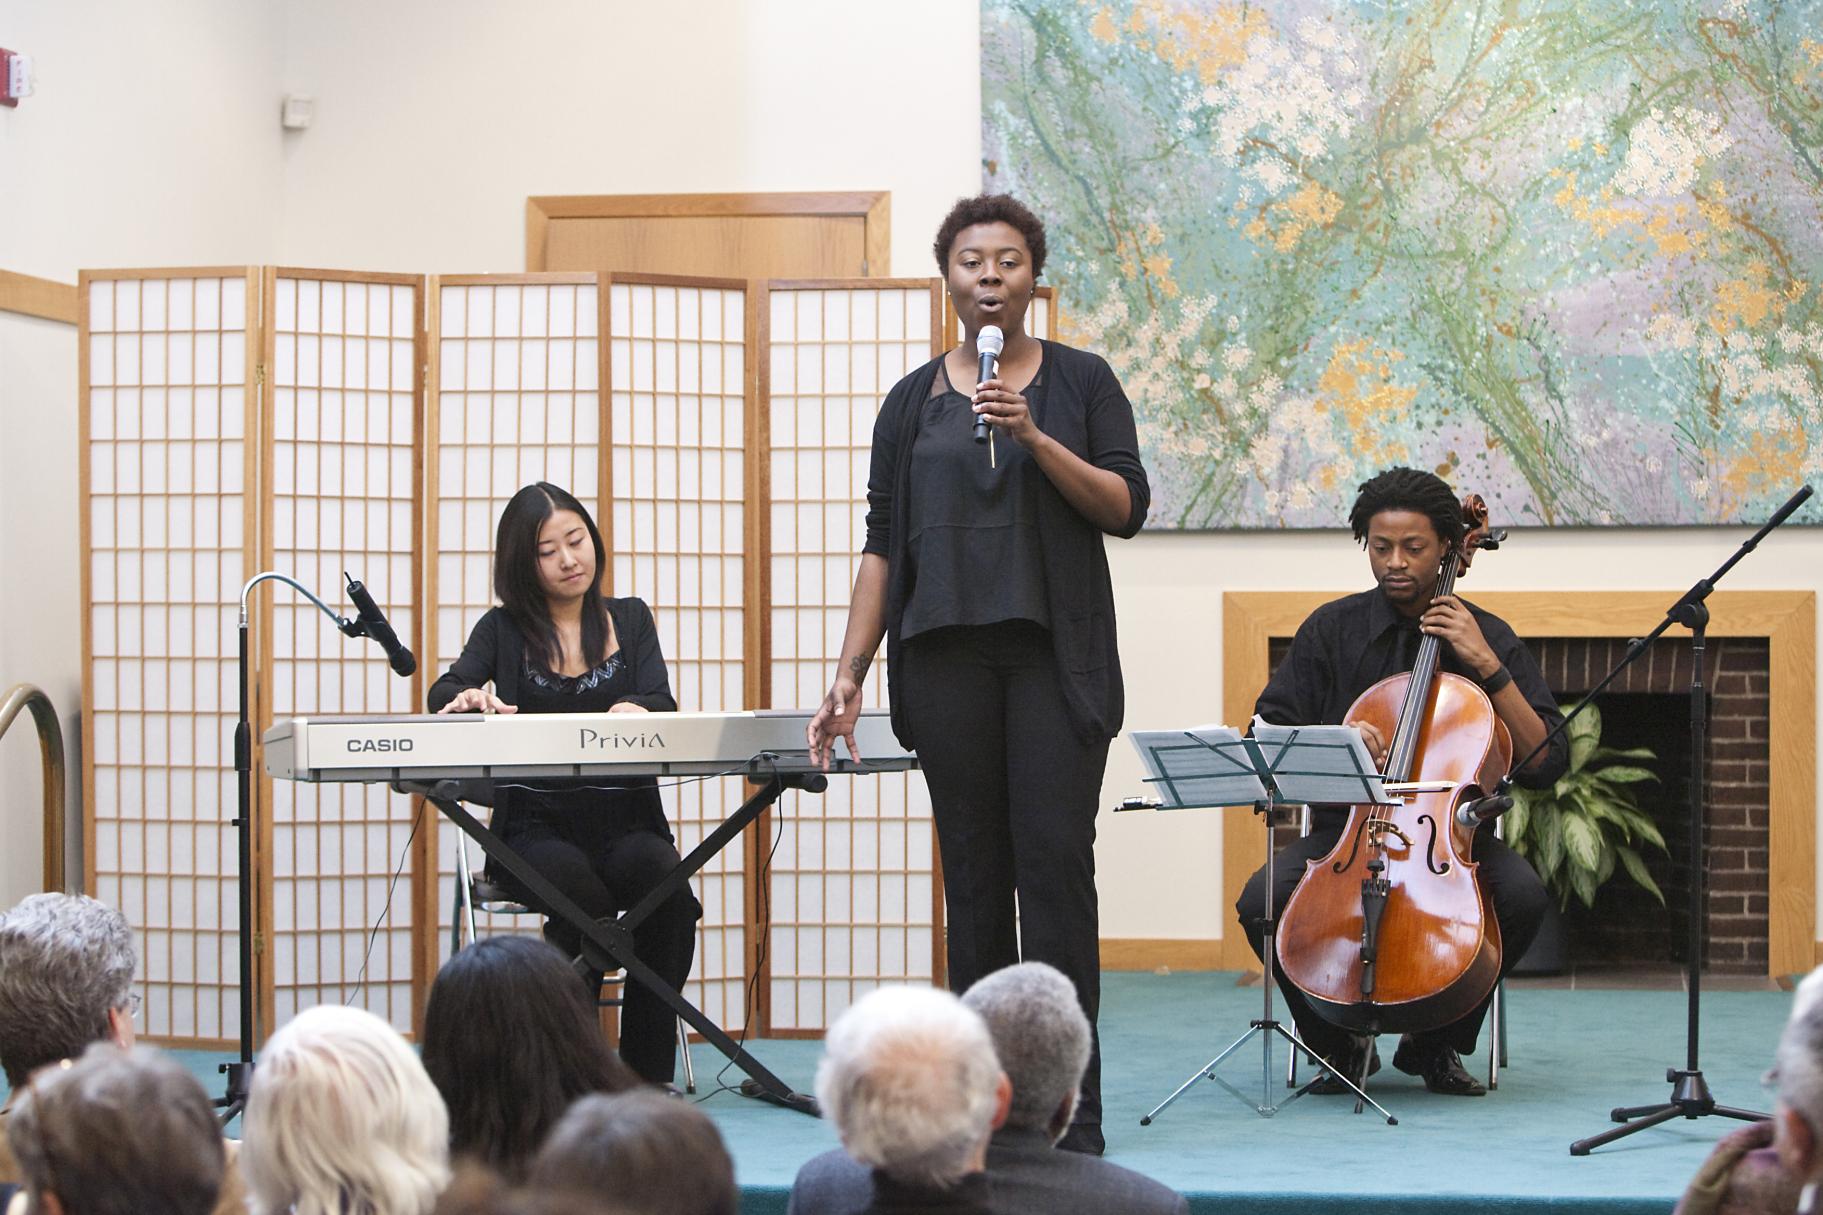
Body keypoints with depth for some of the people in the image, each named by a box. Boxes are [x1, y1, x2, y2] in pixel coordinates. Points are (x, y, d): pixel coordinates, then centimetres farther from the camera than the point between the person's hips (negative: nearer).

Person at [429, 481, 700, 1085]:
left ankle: (648, 1076, -24)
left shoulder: (630, 619, 16)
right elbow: (445, 691, -5)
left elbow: (661, 703, 1)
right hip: (537, 823, -2)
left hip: (623, 816, 2)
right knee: (579, 890, -37)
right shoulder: (505, 629, 12)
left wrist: (634, 710, -25)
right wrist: (468, 697, -31)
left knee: (666, 884, -33)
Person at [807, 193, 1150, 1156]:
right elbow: (884, 544, 9)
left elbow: (1126, 507, -2)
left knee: (1055, 860, -9)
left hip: (1055, 651, -2)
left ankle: (1069, 1106, -7)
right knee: (973, 870, 3)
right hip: (946, 653, 2)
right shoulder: (912, 402, 11)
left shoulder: (1079, 381, 6)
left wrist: (1034, 438, -15)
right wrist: (848, 672, 2)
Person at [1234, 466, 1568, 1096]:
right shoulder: (1332, 629, 5)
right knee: (1262, 900, -29)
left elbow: (1545, 763, -7)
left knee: (1521, 893, -32)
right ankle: (1341, 1043, 0)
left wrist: (1488, 667, -14)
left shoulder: (1488, 638, 2)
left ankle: (1436, 1042, -5)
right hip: (1345, 829, 0)